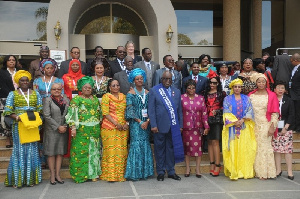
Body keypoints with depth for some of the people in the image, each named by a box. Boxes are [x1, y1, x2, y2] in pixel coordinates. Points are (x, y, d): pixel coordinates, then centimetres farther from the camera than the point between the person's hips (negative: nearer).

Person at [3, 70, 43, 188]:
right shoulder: (13, 94, 6)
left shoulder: (35, 94, 13)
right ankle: (17, 180, 6)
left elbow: (40, 109, 9)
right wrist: (16, 117, -20)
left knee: (32, 150, 4)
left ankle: (31, 179, 11)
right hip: (19, 125, -2)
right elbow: (8, 111, -2)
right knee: (19, 150, -2)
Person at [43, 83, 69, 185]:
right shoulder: (47, 100, -3)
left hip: (63, 130, 4)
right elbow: (46, 116, -10)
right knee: (51, 153, 1)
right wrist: (58, 127, -12)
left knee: (60, 152, 6)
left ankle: (57, 174, 15)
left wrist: (65, 126, -5)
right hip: (51, 130, -3)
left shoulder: (66, 100, 9)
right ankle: (52, 175, 11)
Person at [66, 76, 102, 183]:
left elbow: (99, 113, 22)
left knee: (94, 150, 7)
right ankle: (80, 175, 3)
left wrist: (99, 125, 18)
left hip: (95, 129, 5)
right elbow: (73, 114, -7)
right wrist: (73, 127, -16)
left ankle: (93, 173, 16)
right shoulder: (76, 99, 0)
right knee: (81, 150, -4)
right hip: (82, 130, -5)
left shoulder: (95, 99, 15)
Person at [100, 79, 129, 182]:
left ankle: (121, 174, 13)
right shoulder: (106, 97, 0)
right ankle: (110, 175, 1)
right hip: (109, 127, -4)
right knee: (111, 150, -5)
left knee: (122, 150, 5)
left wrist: (126, 123, -1)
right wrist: (116, 124, -13)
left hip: (123, 128, 4)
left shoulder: (123, 96, 14)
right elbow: (105, 113, -7)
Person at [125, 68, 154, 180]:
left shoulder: (147, 93, 10)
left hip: (146, 123, 4)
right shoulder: (130, 94, 0)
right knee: (136, 145, -7)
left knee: (146, 145, 4)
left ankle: (145, 171, 13)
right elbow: (130, 110, -6)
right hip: (135, 124, -4)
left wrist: (147, 121, -8)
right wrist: (140, 122, -12)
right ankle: (135, 173, 0)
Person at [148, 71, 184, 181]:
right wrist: (153, 125, -11)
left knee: (171, 148, 10)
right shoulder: (154, 91, 1)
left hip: (173, 126, 3)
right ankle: (160, 172, 16)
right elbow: (151, 109, -4)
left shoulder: (176, 91, 13)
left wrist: (180, 125, 9)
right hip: (160, 126, -3)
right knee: (160, 149, 5)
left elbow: (179, 109, 14)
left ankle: (171, 171, 21)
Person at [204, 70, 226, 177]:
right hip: (207, 119, 3)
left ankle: (217, 165, -6)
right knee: (209, 142, 4)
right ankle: (212, 164, 9)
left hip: (217, 120, -3)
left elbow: (224, 107, 3)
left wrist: (217, 111, -11)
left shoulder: (222, 94, 4)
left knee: (215, 141, -9)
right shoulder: (205, 94, 12)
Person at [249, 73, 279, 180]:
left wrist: (272, 127, -11)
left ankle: (264, 172, 7)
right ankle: (256, 171, 15)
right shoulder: (251, 95, 8)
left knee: (264, 147, -2)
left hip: (265, 125, -3)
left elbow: (275, 113, -3)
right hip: (253, 125, 3)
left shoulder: (271, 95, 0)